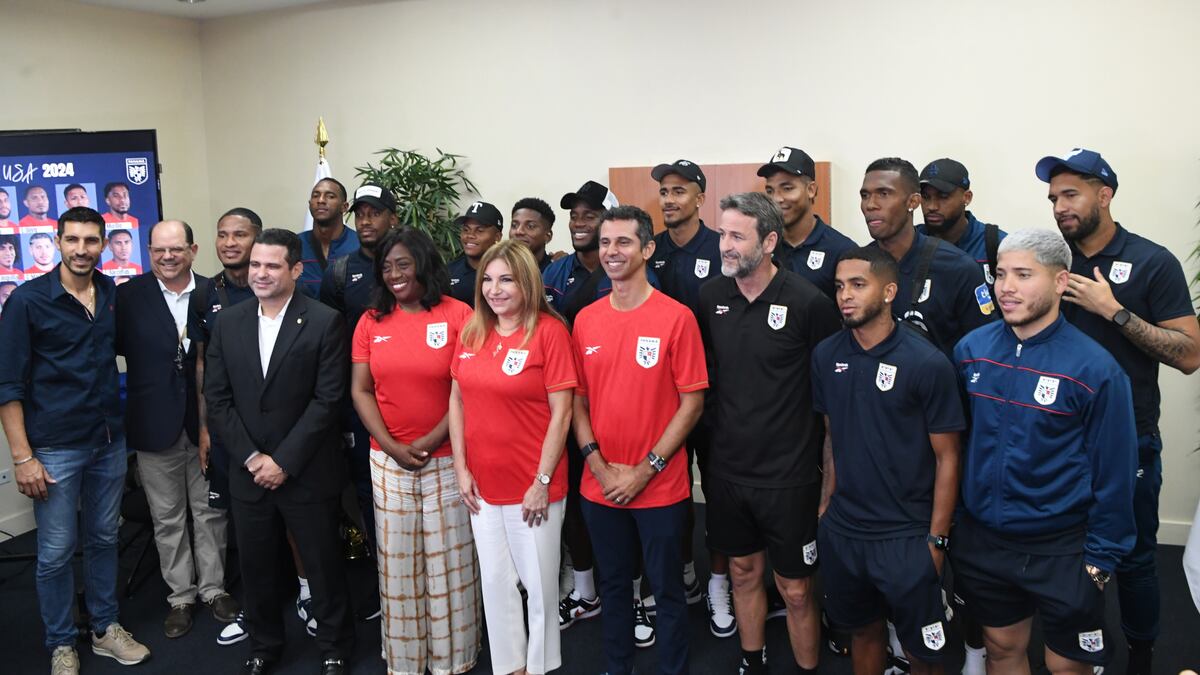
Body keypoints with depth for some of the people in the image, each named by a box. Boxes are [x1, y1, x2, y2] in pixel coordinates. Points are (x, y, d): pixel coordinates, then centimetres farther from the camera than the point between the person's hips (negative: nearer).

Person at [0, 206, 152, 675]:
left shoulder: (115, 295, 2)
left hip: (110, 442, 4)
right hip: (55, 448, -4)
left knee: (104, 540, 16)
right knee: (56, 552, 6)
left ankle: (105, 628, 31)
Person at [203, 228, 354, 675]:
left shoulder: (325, 323, -10)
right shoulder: (228, 322, 3)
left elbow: (327, 400, -13)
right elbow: (217, 397, 2)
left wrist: (284, 461, -14)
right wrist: (251, 457, -7)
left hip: (307, 474, -3)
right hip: (248, 472, 4)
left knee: (322, 566, 9)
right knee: (256, 567, 16)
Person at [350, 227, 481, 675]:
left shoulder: (458, 315, -7)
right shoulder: (371, 322, 4)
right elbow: (360, 391, 2)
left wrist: (431, 441, -14)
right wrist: (393, 447, -9)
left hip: (446, 458, -3)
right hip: (388, 460, 3)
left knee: (448, 560, 6)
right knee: (397, 562, 12)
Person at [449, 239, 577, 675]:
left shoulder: (549, 331, -12)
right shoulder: (471, 332, 3)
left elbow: (561, 413, -13)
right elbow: (457, 399, 8)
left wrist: (542, 481, -14)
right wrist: (461, 468, 2)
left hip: (533, 485, -5)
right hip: (482, 484, 5)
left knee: (539, 584, 10)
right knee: (495, 583, 16)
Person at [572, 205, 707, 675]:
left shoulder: (676, 318, -11)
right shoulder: (585, 320, 3)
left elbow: (692, 404, -10)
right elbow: (578, 400, 6)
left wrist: (645, 470, -13)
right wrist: (599, 465, -6)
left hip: (660, 488, -4)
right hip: (600, 487, 4)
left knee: (667, 590, 11)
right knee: (613, 586, 19)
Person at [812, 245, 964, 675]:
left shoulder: (927, 363, -14)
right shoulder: (826, 355, 0)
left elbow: (947, 458, -9)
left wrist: (936, 539, -9)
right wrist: (826, 505, 7)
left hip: (906, 537, -4)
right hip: (841, 530, 4)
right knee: (862, 631, 21)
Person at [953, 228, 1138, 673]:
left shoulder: (1094, 369, -16)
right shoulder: (971, 350, -5)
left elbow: (1113, 473, -10)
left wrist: (1101, 558, -8)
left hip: (1061, 551, -3)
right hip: (981, 541, 3)